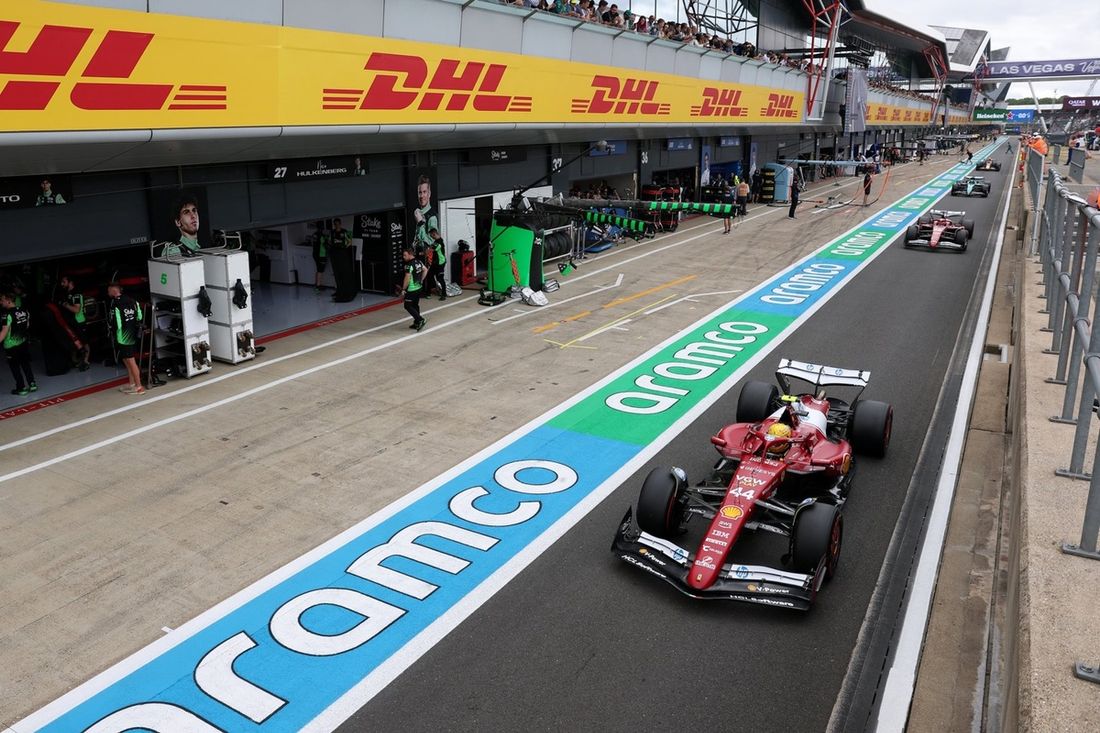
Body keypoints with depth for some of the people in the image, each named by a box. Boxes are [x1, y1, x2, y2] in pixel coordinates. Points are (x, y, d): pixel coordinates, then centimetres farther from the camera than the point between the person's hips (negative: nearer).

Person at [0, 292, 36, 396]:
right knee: (25, 364, 17)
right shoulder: (24, 310, -1)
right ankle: (32, 384, 19)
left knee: (15, 368, 6)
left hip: (11, 346, -6)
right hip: (23, 343, 6)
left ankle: (22, 388, 11)